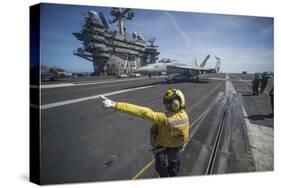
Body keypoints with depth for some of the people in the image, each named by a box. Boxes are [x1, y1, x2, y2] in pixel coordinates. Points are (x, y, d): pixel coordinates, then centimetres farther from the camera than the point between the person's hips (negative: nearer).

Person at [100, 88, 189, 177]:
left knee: (163, 172, 26)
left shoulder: (165, 118, -40)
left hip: (163, 151, -5)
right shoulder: (184, 114, -17)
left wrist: (115, 105, -54)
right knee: (174, 172, 31)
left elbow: (143, 112, -49)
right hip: (178, 150, 6)